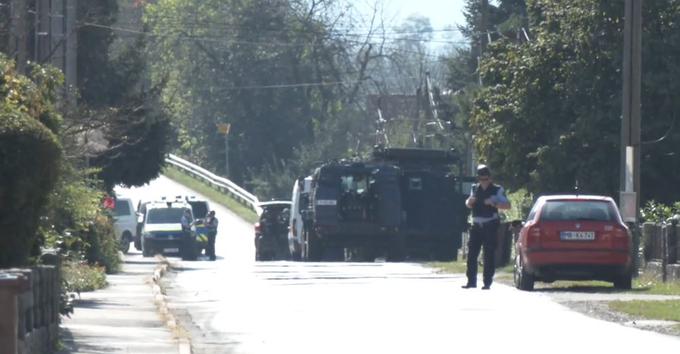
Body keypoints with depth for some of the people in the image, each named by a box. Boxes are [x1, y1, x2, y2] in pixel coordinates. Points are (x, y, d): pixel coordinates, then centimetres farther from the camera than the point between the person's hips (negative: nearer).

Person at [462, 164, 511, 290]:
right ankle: (471, 281, 7)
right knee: (472, 253, 0)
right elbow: (468, 205, 24)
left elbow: (507, 205, -6)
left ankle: (487, 282, 0)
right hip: (476, 225, 4)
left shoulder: (497, 190, -1)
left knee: (489, 255, -4)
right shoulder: (475, 188, 12)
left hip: (490, 226, -4)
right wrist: (470, 201, 0)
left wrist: (493, 203, -20)